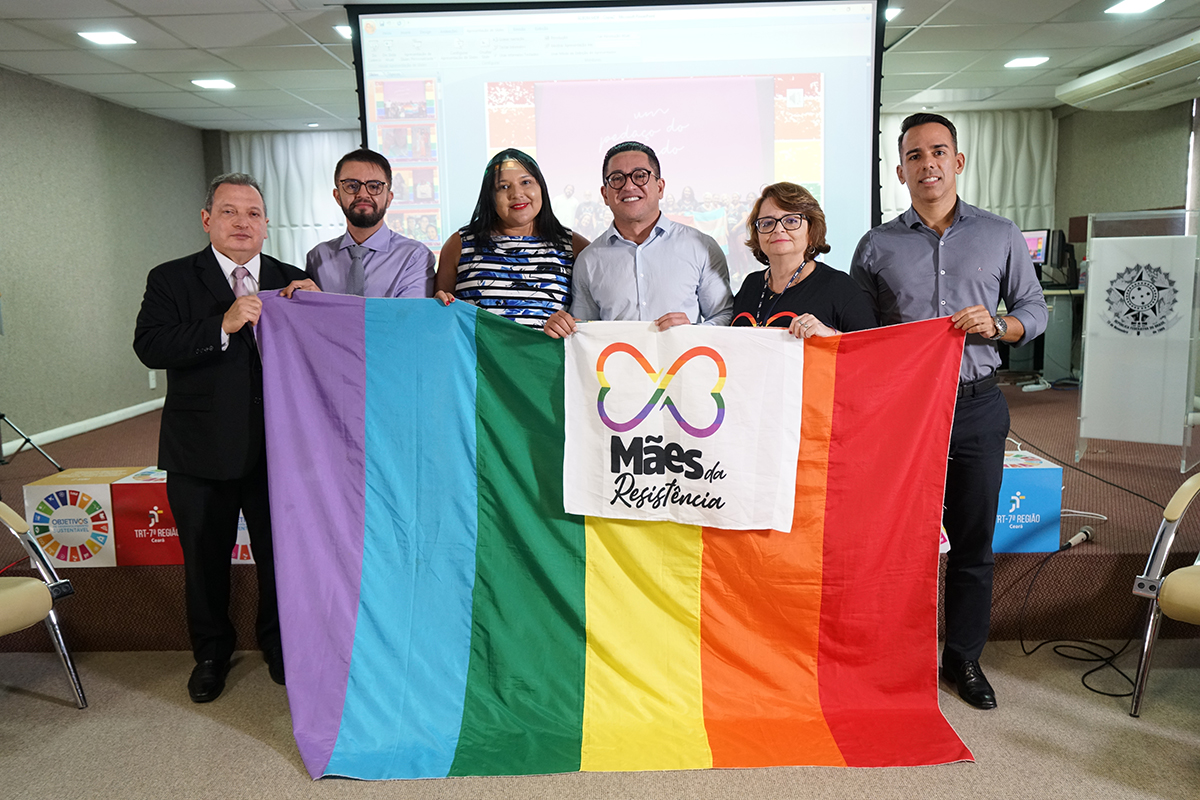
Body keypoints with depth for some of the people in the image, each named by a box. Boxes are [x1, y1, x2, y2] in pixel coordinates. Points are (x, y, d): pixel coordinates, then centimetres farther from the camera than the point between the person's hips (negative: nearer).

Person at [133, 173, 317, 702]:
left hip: (277, 450, 1)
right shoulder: (171, 280, 0)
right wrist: (223, 326, -26)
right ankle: (211, 652, 37)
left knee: (281, 557, 12)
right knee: (205, 561, 14)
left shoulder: (292, 282, 6)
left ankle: (279, 644, 36)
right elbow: (149, 346, -15)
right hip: (201, 454, -1)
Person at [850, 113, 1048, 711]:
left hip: (976, 404, 1)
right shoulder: (877, 246, 6)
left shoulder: (1001, 236, 8)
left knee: (972, 540, 9)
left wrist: (996, 324, -10)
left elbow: (1035, 310, 10)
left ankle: (963, 658, 25)